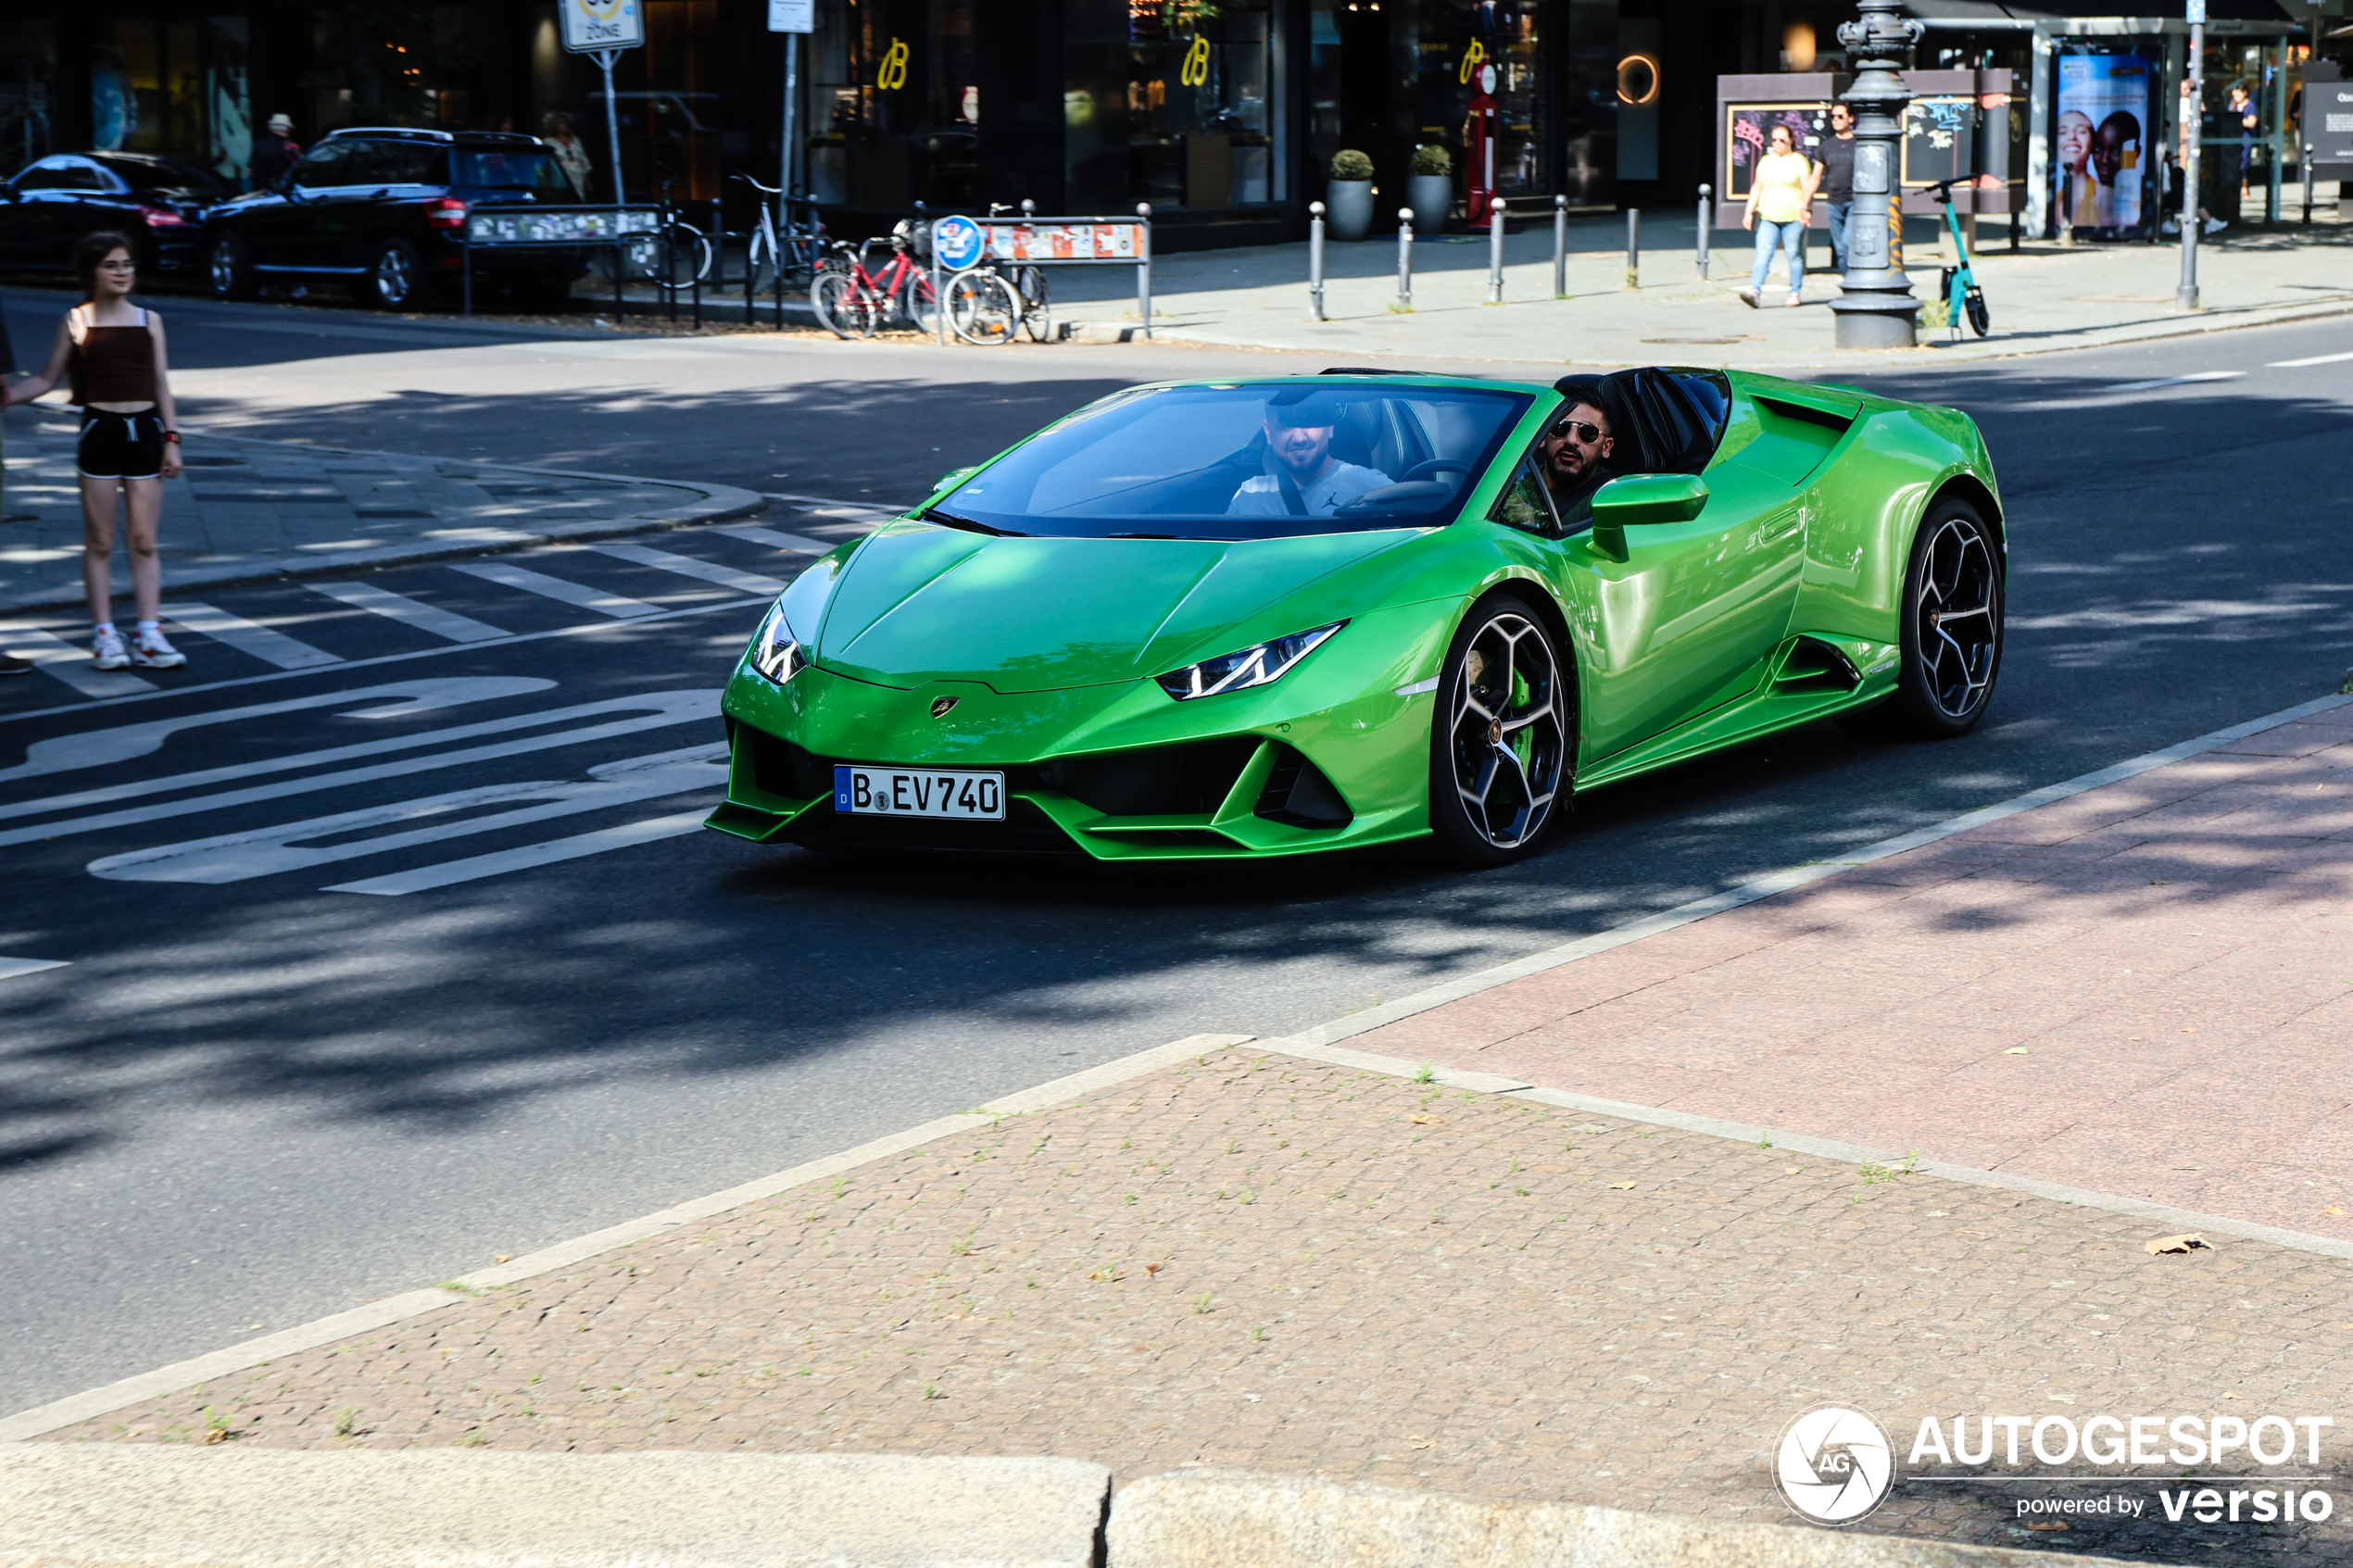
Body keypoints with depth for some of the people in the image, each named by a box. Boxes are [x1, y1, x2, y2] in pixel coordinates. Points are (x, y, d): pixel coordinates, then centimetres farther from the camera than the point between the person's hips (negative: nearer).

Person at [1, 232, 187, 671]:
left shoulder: (149, 320, 8)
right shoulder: (76, 321, 2)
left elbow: (161, 384, 9)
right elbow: (47, 378, 5)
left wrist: (171, 438, 3)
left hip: (145, 432, 2)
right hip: (100, 432, -2)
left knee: (145, 542, 2)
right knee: (100, 542, 3)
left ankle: (150, 636, 1)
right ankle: (104, 635, 8)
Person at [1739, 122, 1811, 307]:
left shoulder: (1799, 162, 1)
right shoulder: (1765, 161, 16)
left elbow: (1807, 188, -4)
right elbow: (1757, 188, 20)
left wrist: (1807, 210, -18)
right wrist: (1749, 212, 14)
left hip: (1793, 217, -3)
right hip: (1768, 217, 3)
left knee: (1794, 255, 3)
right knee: (1762, 255, -10)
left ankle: (1795, 293, 13)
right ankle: (1755, 292, -21)